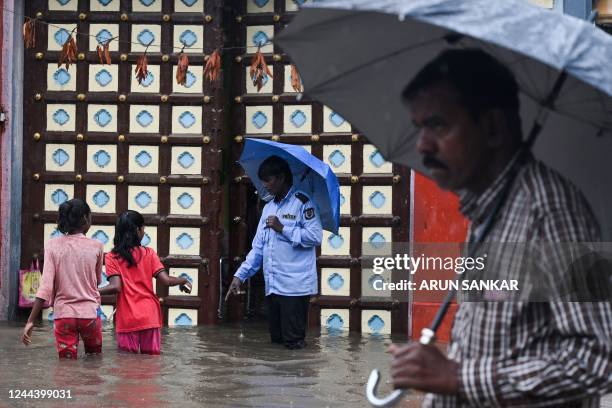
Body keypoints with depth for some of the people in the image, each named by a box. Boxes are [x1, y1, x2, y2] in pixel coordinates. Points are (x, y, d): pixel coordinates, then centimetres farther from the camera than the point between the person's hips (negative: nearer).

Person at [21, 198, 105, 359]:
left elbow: (46, 286, -10)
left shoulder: (53, 245, -2)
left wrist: (30, 321, -10)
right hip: (90, 313, 0)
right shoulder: (96, 246, -2)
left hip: (63, 314, 0)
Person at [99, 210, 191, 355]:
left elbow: (116, 287, -13)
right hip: (150, 318, 1)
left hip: (127, 321, -1)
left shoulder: (112, 257, -2)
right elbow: (166, 280, -5)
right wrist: (184, 280, 14)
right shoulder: (149, 253, 1)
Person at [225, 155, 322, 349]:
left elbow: (316, 237, -14)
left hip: (295, 285, -7)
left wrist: (282, 228, -13)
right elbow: (258, 247, 19)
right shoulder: (268, 208, 19)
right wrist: (240, 275, 11)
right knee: (276, 341, 10)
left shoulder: (302, 202, -3)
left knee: (293, 343, -6)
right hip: (272, 286, 7)